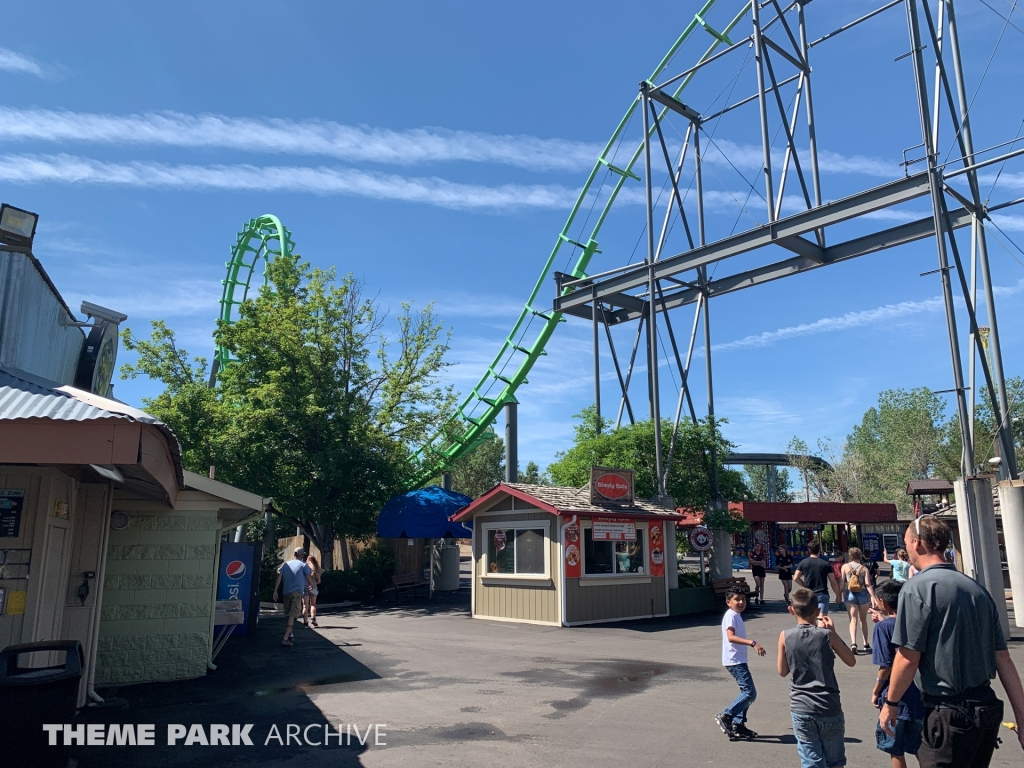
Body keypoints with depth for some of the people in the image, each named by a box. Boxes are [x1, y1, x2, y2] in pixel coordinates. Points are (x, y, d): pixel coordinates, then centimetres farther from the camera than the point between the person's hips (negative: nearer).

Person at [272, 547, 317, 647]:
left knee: (287, 615, 17)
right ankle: (285, 638, -20)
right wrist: (311, 586, 24)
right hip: (297, 593, -5)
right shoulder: (303, 565, 3)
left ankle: (290, 635, 29)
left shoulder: (286, 564, 14)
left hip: (286, 593, 5)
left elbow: (279, 578, 5)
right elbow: (309, 579, 3)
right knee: (293, 615, -9)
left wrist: (275, 591, 4)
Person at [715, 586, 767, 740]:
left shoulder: (737, 616, 16)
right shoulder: (731, 616, -15)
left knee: (747, 692, 11)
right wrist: (752, 643, -36)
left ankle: (738, 725, 16)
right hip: (735, 661, -10)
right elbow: (731, 637, -29)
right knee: (750, 692, -12)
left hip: (739, 661, 10)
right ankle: (725, 716, -6)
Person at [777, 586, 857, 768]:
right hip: (830, 708, 0)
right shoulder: (826, 635, -9)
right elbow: (851, 661, 4)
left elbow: (783, 671, 3)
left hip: (801, 710, 0)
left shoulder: (785, 636, -7)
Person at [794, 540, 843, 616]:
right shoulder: (826, 564, -1)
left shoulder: (803, 563, 2)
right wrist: (838, 596, 12)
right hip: (822, 595, -2)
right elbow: (833, 583, 1)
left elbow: (796, 578, 0)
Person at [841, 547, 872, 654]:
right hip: (863, 594, 1)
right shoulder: (864, 568, 0)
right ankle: (866, 644, 28)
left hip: (849, 595, -1)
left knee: (853, 620, -3)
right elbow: (867, 584, -9)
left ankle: (853, 643, -22)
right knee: (863, 620, 19)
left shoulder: (845, 567, 0)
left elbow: (841, 582, -4)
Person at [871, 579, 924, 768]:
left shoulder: (884, 626, -14)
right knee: (919, 748, 17)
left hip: (895, 698, -6)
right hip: (919, 695, 6)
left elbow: (887, 666, -17)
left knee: (895, 750, 8)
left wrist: (875, 691, -2)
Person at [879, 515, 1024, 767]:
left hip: (949, 714, -7)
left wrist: (891, 703, -1)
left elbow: (908, 658, -15)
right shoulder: (977, 588, 8)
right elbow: (1003, 658, 8)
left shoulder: (917, 588, -14)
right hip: (988, 709, 8)